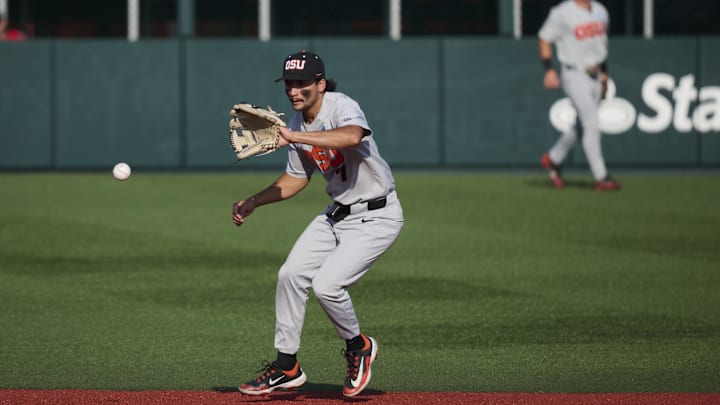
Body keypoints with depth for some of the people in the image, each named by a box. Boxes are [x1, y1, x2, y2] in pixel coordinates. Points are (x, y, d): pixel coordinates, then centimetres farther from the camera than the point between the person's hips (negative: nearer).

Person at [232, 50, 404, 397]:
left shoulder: (342, 107, -22)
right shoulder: (297, 124, 2)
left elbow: (352, 136, -47)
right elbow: (296, 178, 17)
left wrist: (293, 137, -46)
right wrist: (253, 202, 7)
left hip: (377, 216, -8)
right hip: (337, 213, 8)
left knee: (326, 285, -19)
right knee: (291, 275, 3)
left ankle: (358, 347, 9)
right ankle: (287, 366, 16)